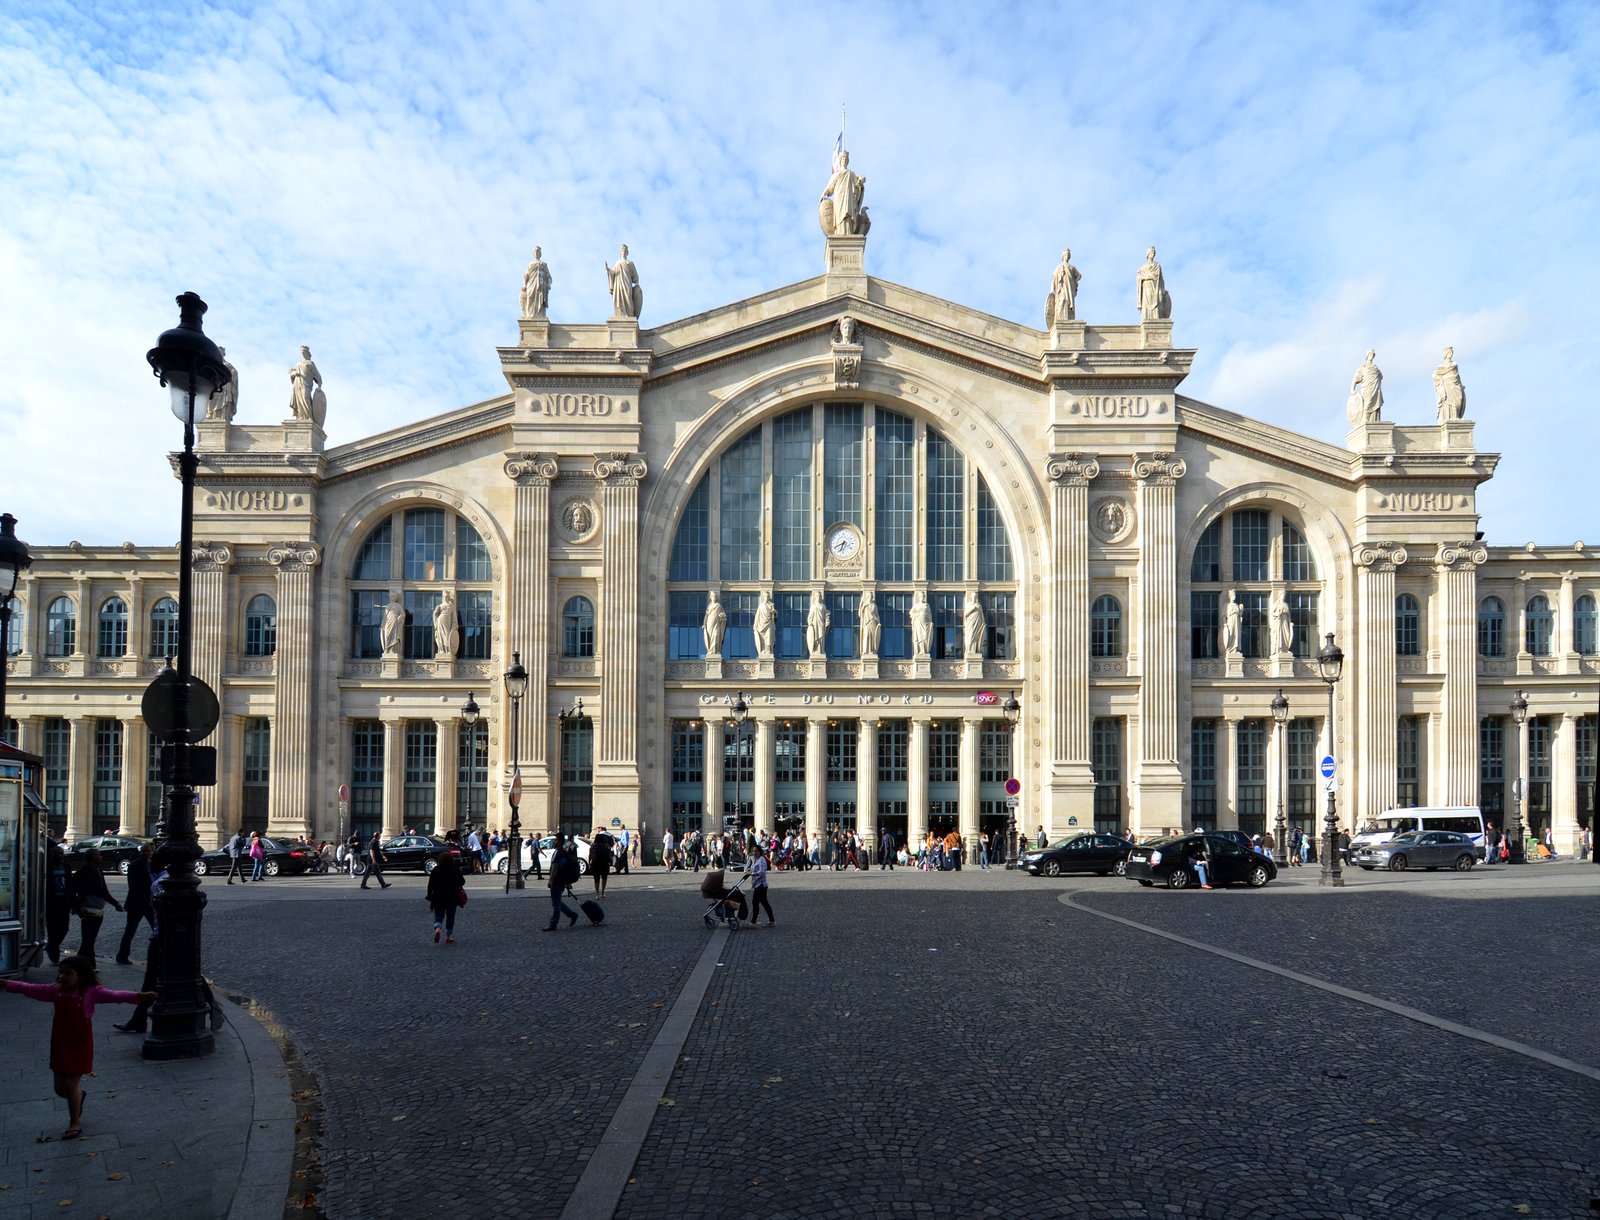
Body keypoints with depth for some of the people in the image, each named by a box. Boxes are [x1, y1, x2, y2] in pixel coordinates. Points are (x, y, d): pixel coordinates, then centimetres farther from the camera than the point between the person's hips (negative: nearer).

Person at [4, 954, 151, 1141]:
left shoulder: (91, 992, -16)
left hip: (80, 1045, -5)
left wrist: (138, 996, -40)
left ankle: (75, 1123, 18)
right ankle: (78, 1096, 46)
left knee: (71, 1084, 0)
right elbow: (30, 989, 6)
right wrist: (6, 984, 5)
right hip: (60, 1045, 5)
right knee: (60, 1088, 12)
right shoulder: (56, 991, -2)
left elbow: (113, 995, -27)